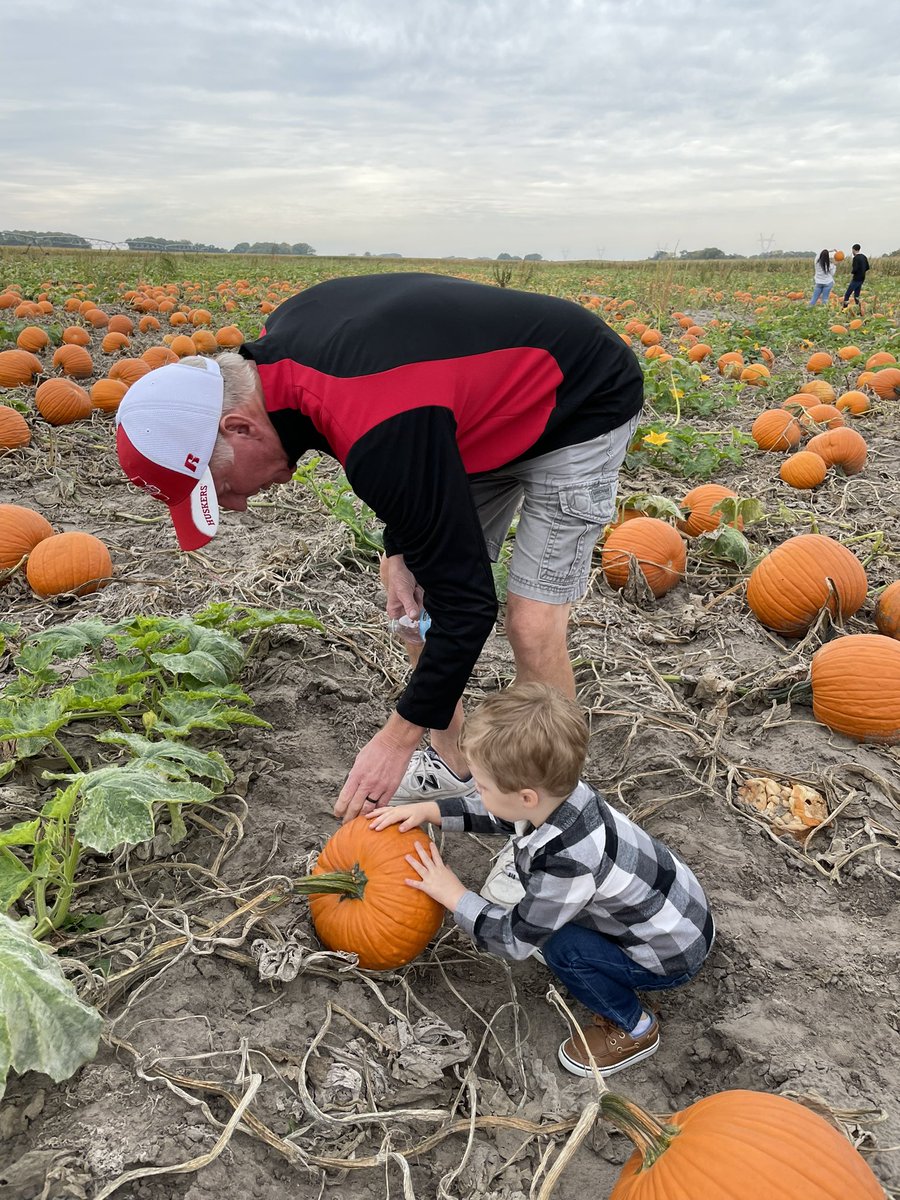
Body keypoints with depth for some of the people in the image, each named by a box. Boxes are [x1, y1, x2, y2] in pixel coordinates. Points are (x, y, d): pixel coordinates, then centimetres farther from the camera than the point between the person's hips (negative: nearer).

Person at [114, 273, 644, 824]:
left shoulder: (378, 427, -40)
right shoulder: (278, 345, -12)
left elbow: (466, 603, -32)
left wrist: (398, 738, -22)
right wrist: (399, 548, -6)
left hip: (585, 404, -8)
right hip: (491, 408, 9)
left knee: (531, 623, -15)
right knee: (422, 592, 6)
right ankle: (452, 765, 22)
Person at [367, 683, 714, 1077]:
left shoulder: (568, 863, -38)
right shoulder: (556, 790, -18)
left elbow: (513, 939, -23)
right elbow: (494, 811, 4)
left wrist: (453, 895, -14)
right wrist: (429, 810, -5)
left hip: (674, 955, -7)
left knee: (563, 948, -19)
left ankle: (634, 1030, 5)